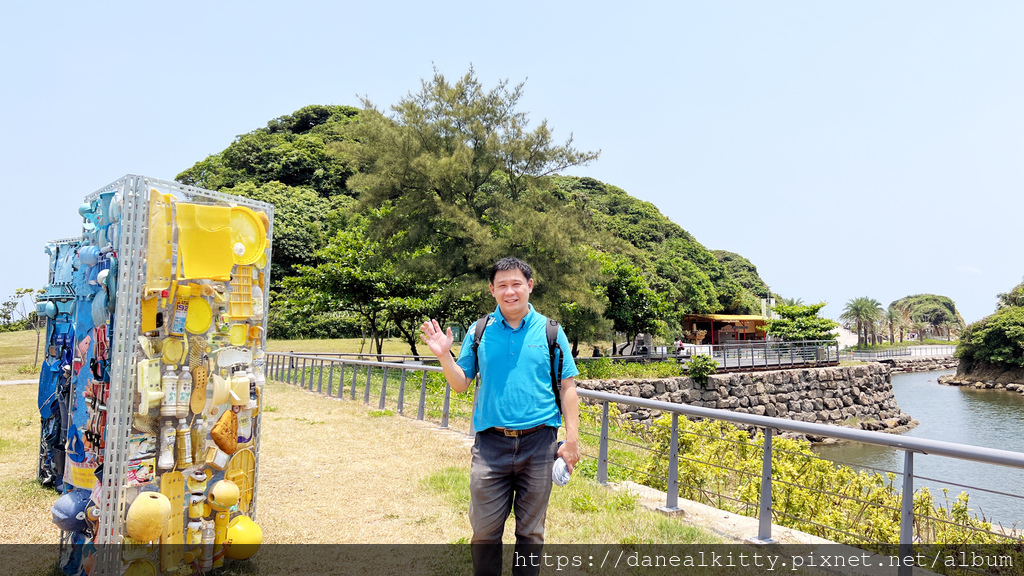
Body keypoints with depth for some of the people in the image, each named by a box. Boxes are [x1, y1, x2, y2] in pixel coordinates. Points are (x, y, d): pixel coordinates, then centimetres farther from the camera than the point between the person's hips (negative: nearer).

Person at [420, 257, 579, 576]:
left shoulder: (549, 331, 2)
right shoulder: (480, 332, 4)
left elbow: (567, 388, 2)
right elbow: (460, 384, 8)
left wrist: (572, 439, -4)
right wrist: (444, 355, -9)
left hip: (538, 443, 0)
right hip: (491, 443, 1)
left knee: (531, 531, 13)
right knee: (484, 530, 7)